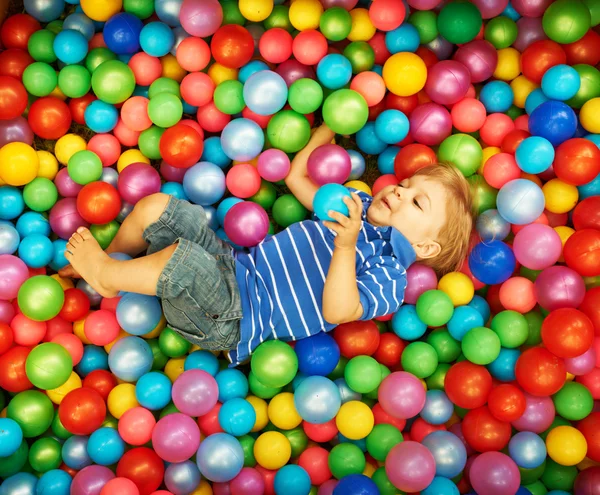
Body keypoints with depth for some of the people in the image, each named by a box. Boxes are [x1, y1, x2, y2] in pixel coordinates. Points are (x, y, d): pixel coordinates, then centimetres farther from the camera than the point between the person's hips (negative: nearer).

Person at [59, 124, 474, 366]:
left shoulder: (388, 278, -11)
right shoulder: (358, 205, 11)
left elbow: (336, 311, -29)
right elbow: (296, 179, 22)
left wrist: (347, 244, -38)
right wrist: (322, 136, 23)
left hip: (232, 321, -7)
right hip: (230, 266, 8)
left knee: (185, 259, -36)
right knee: (157, 207, -4)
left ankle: (106, 276, -6)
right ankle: (113, 257, 23)